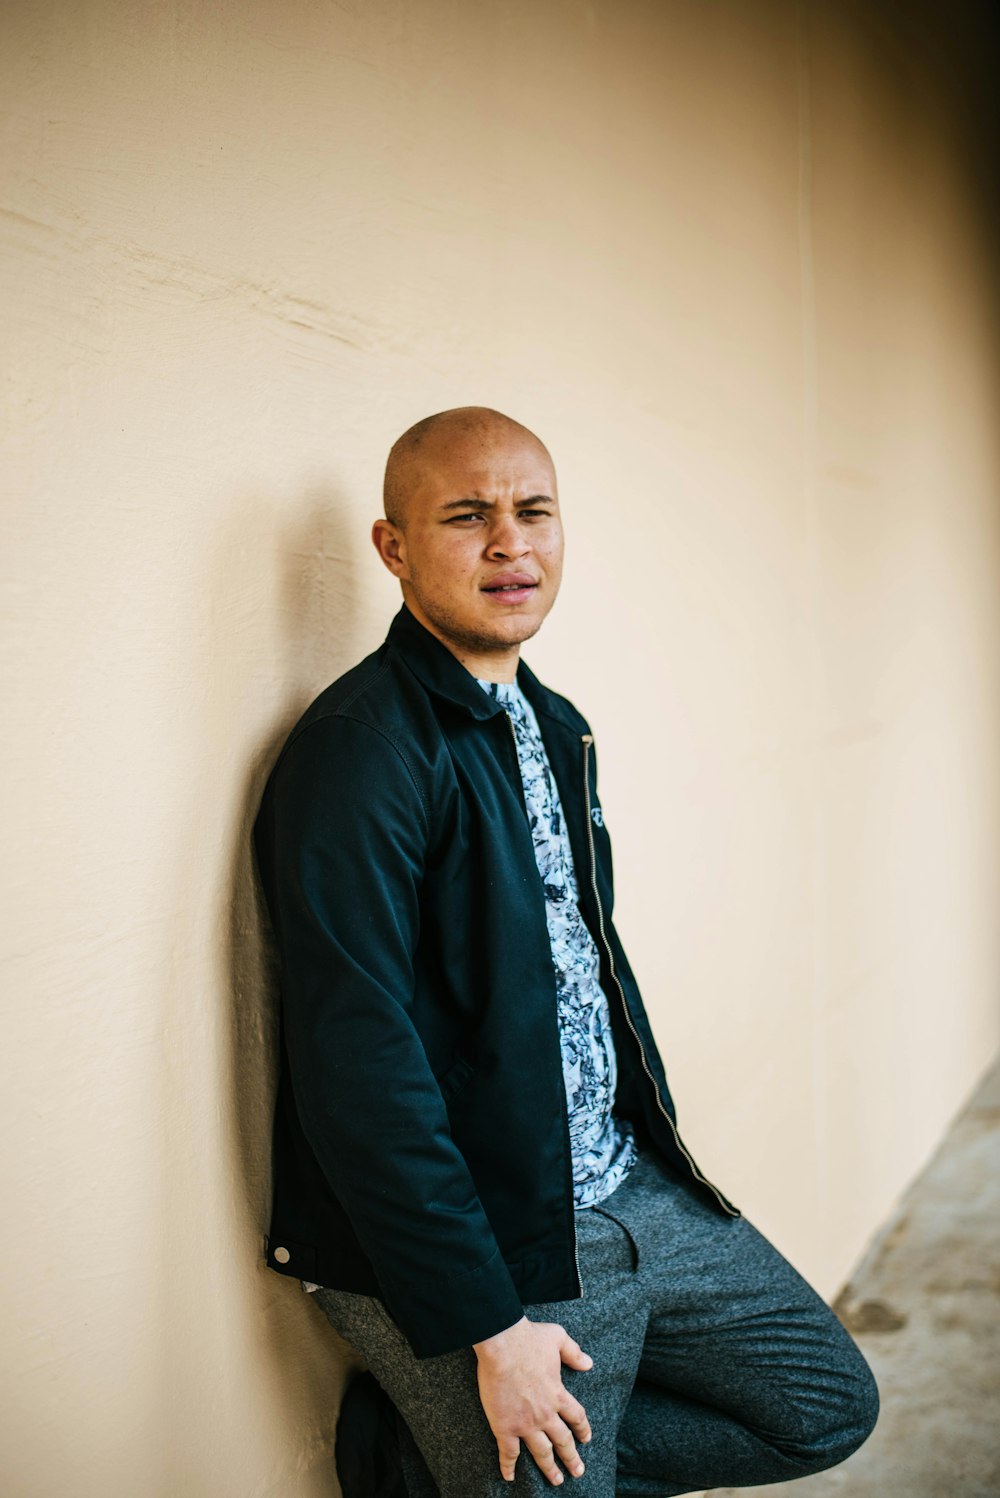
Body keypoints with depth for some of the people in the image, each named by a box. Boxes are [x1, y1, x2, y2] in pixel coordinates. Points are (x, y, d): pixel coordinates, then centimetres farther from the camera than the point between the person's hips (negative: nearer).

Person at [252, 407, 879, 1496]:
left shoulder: (554, 725, 10)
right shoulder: (358, 749, -19)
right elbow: (357, 1068, -24)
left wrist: (655, 1160, 14)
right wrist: (490, 1331, -20)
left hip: (630, 1192, 8)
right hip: (477, 1242, -8)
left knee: (831, 1406, 14)